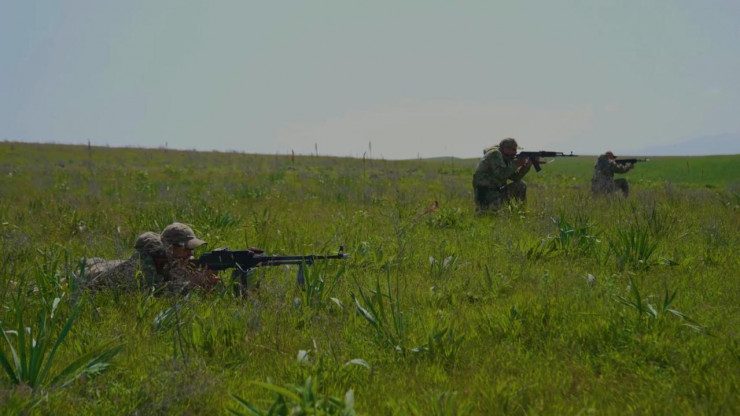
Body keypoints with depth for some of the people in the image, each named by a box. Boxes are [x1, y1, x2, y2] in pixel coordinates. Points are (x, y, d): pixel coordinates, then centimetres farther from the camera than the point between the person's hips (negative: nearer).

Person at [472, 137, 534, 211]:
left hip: (497, 190, 9)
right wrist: (516, 164, -20)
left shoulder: (505, 159, 14)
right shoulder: (495, 154, -14)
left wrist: (527, 165, -1)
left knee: (521, 185, 3)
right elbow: (501, 174, -27)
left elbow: (515, 177, 10)